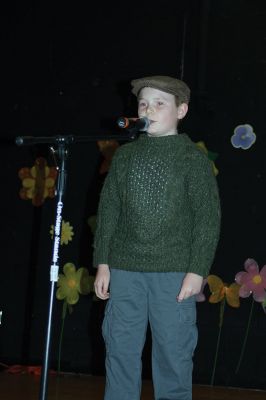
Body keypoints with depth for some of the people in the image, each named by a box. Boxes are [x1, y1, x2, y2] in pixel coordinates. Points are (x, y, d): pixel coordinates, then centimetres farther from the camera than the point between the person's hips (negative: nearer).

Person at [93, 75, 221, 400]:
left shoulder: (194, 159, 0)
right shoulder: (124, 156, 9)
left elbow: (208, 218, -4)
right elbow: (108, 210, 11)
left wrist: (197, 271, -10)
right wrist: (102, 263, 6)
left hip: (174, 273, -3)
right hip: (125, 270, 3)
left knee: (173, 352, 2)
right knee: (121, 351, 6)